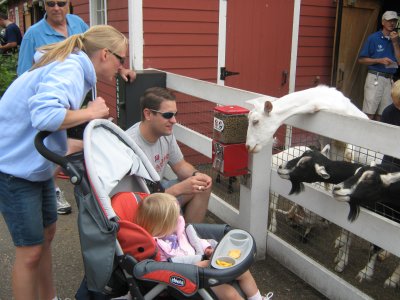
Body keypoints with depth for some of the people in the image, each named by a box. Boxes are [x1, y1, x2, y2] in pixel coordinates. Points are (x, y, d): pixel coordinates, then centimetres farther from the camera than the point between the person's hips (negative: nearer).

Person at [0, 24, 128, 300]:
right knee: (30, 250, 0)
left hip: (36, 163, 10)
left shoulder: (73, 67, 8)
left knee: (46, 233, 21)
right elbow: (45, 115, -39)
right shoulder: (69, 69, -22)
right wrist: (90, 113, -25)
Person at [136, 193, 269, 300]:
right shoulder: (155, 246, -26)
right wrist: (196, 266, -27)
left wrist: (206, 248, 0)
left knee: (243, 271, 10)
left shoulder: (174, 229, 1)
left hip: (200, 262, 9)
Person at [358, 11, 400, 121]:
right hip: (375, 78, -4)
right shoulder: (373, 38, 0)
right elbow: (361, 59, -1)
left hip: (390, 80, 4)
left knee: (381, 116, 5)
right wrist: (380, 60, -13)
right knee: (369, 114, -7)